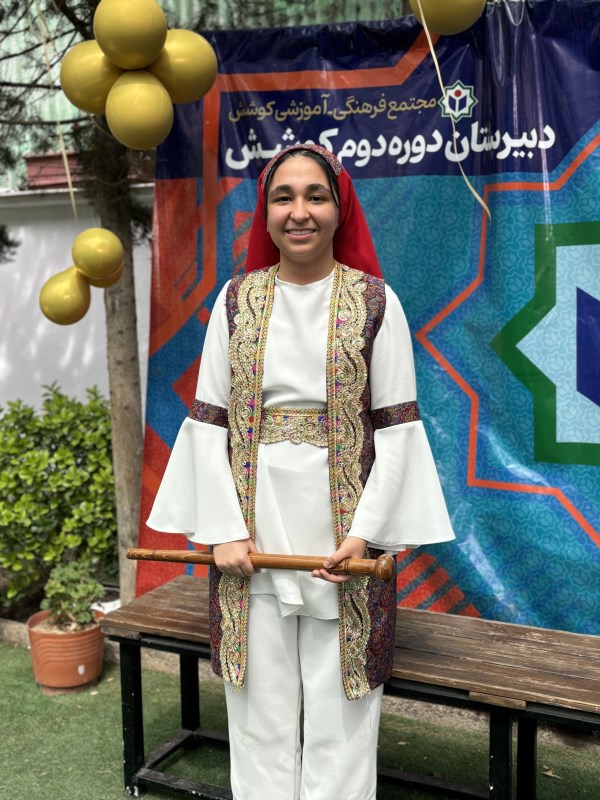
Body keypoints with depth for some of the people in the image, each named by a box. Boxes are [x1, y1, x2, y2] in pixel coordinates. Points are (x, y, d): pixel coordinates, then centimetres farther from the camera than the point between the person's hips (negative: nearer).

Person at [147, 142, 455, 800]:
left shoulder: (374, 302, -1)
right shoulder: (236, 301, 4)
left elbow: (396, 427, -3)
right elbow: (209, 421, 2)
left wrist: (365, 531, -11)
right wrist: (225, 529, -6)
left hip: (341, 525, -2)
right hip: (254, 525, 2)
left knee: (340, 706, 9)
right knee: (259, 709, 13)